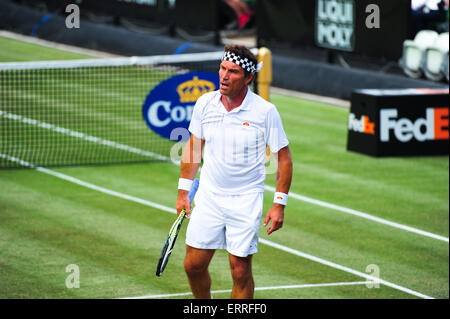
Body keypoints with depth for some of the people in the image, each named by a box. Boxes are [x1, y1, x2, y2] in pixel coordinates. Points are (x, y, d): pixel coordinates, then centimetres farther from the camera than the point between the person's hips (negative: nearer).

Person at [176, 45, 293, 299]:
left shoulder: (265, 111, -11)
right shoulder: (205, 103, -1)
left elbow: (284, 158, -5)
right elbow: (193, 147, 12)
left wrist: (279, 205, -9)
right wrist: (183, 191, 10)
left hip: (245, 201, -3)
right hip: (208, 197, 3)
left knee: (241, 273, -3)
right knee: (194, 265, 5)